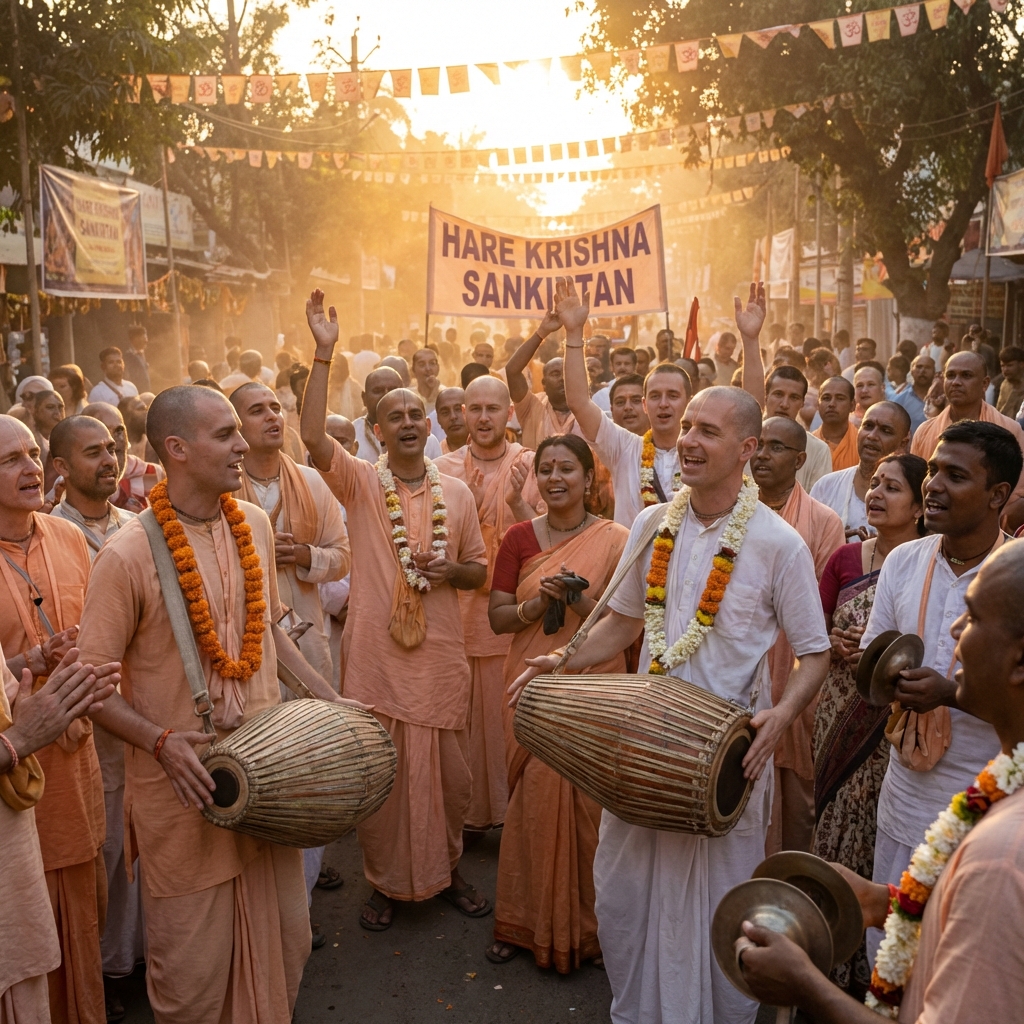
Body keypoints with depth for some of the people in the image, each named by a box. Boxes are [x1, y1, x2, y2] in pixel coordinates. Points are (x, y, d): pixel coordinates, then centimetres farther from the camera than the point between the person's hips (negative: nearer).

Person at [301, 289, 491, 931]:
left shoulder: (457, 493, 6)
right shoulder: (359, 482, -2)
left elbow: (481, 569, 12)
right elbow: (314, 437, -21)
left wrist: (450, 570, -11)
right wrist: (324, 354, -26)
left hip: (442, 655, 2)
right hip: (377, 655, -2)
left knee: (449, 771, 12)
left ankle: (448, 870, 35)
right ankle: (386, 882, 30)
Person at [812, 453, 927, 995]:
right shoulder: (846, 558, 4)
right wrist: (836, 644, -8)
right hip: (842, 717, 4)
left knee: (886, 834, 3)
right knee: (837, 825, 11)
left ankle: (878, 966, 24)